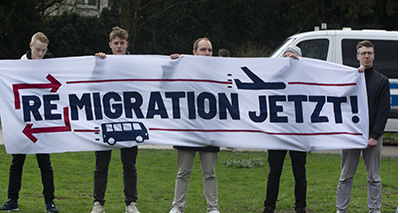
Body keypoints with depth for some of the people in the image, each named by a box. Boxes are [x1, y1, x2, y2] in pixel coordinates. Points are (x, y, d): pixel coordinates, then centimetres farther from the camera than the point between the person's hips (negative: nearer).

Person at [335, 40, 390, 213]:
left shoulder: (382, 81, 6)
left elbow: (384, 110, 1)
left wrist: (375, 135, -8)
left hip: (373, 136, 0)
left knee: (374, 178, 3)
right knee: (346, 177, 4)